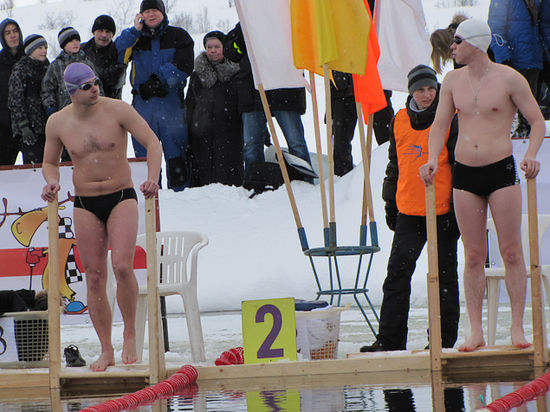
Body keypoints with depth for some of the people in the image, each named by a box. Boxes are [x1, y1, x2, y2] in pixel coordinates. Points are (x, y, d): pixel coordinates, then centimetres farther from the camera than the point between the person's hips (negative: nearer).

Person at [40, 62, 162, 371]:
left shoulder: (118, 110, -8)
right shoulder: (57, 123, -1)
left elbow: (152, 141, -7)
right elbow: (50, 162, 14)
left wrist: (153, 178, -22)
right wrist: (52, 182, -9)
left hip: (122, 197, -2)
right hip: (85, 204, 3)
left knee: (123, 266, -21)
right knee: (95, 279, 1)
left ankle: (130, 335, -2)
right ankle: (106, 351, 10)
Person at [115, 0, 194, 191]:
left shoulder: (178, 36, 8)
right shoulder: (136, 38, 15)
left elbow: (183, 66, -3)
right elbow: (116, 55, -1)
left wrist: (159, 80, -11)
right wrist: (134, 31, -5)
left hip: (171, 100, -2)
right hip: (143, 102, 2)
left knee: (175, 147, -5)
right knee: (143, 150, 0)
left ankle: (180, 189, -1)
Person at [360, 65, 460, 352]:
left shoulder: (449, 121, -4)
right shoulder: (400, 122, 9)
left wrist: (457, 208, -7)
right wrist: (390, 204, 17)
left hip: (442, 211, -4)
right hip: (409, 212, 4)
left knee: (444, 276, 5)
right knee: (397, 272, 0)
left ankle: (444, 339, 13)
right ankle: (389, 340, 4)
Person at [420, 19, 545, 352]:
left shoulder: (509, 78, -4)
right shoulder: (453, 80, 9)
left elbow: (538, 121, -1)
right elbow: (440, 125, 14)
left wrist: (531, 155, -18)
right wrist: (433, 159, -3)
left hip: (502, 170, -4)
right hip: (464, 174, 4)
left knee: (511, 252, -3)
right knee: (474, 255, 3)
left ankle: (518, 328, 1)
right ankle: (476, 331, 6)